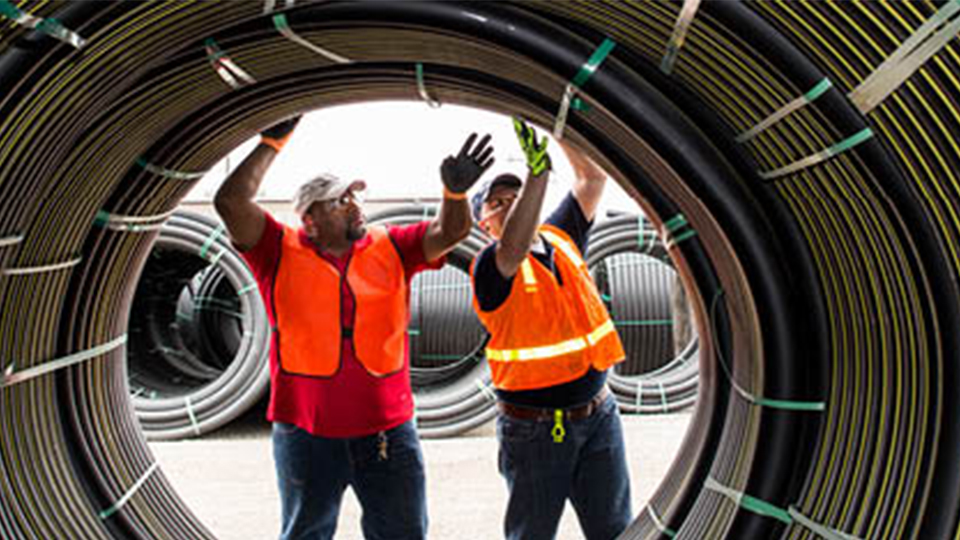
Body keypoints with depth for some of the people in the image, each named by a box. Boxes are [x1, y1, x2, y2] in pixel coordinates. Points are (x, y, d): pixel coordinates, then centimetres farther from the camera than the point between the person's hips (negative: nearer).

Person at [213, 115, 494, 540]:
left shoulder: (390, 248, 5)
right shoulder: (281, 253, -3)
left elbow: (449, 233, -3)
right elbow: (231, 203, -13)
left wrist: (455, 192, -23)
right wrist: (272, 143, -8)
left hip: (386, 429, 2)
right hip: (307, 434, -2)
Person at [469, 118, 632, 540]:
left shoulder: (561, 238, 7)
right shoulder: (490, 267, -11)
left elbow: (593, 177, 7)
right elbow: (513, 249, -34)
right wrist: (538, 169, -41)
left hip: (598, 415, 5)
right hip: (534, 429, -4)